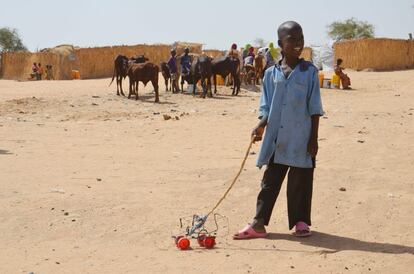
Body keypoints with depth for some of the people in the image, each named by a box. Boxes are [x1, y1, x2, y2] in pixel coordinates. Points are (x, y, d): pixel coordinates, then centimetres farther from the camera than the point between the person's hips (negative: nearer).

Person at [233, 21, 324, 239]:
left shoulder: (309, 71, -2)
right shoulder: (271, 74, 5)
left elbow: (315, 109, -2)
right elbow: (267, 108, 7)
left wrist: (314, 138, -6)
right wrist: (260, 126, -11)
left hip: (301, 140, -2)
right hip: (276, 139, 3)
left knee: (300, 182, 7)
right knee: (270, 181, 8)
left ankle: (301, 221, 22)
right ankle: (259, 223, 13)